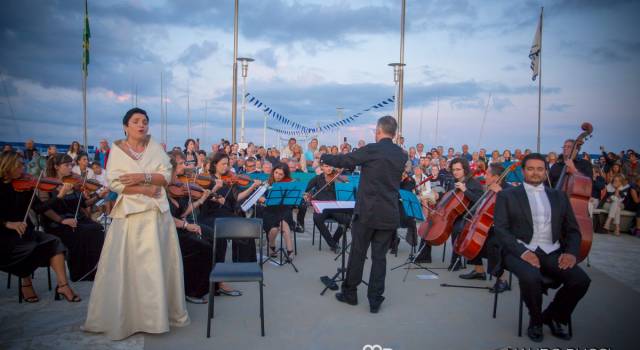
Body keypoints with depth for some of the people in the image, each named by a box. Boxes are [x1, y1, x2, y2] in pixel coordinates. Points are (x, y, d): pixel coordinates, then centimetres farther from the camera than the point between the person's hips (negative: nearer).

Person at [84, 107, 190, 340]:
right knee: (127, 265, -1)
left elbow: (166, 176, -1)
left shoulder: (155, 147, 8)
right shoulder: (117, 150, 1)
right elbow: (115, 183, -9)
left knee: (159, 263, 5)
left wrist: (144, 176, -15)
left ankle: (160, 312, 17)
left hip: (157, 213, 3)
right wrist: (146, 190, -13)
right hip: (129, 214, -2)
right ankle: (126, 316, 10)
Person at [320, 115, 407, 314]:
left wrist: (323, 157, 16)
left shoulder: (371, 150, -11)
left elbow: (343, 160, -3)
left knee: (357, 254, 10)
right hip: (390, 215, 4)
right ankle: (375, 300, 13)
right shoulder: (402, 155, 6)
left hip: (367, 212, -4)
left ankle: (350, 293, 23)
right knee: (379, 256, 9)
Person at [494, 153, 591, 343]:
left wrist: (571, 252, -5)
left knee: (581, 280, -23)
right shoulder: (507, 195, 7)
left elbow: (573, 230, 17)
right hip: (520, 251, -3)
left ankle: (553, 315, 7)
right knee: (531, 277, -35)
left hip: (552, 252, 4)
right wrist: (522, 252, -18)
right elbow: (500, 229, -3)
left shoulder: (559, 196, 19)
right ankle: (535, 319, -2)